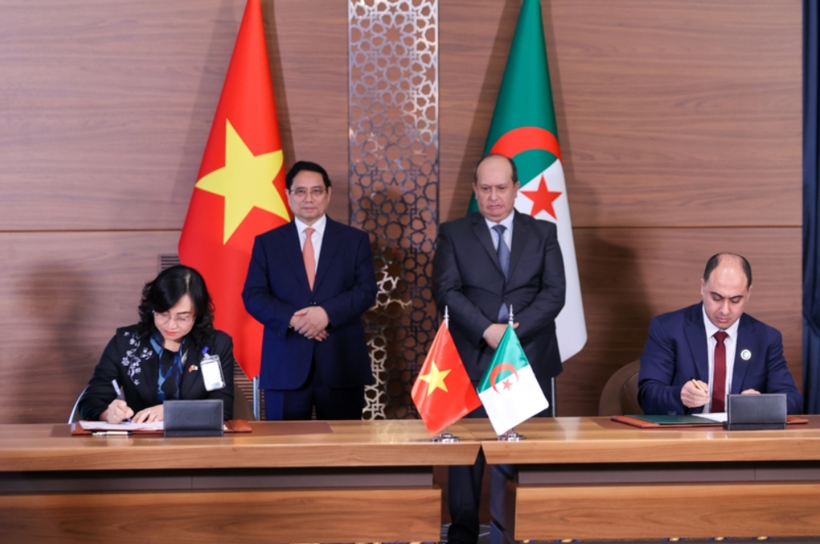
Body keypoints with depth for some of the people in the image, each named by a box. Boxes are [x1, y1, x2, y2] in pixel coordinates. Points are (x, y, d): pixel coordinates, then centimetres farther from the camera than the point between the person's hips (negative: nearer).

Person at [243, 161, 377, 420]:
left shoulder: (354, 240, 10)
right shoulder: (267, 243, 11)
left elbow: (366, 290, 0)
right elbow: (253, 296, 1)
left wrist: (327, 313, -17)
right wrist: (292, 319, -16)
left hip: (341, 362, 0)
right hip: (285, 364, 0)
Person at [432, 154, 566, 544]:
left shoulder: (543, 233, 11)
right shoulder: (453, 234, 8)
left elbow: (554, 293, 0)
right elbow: (446, 291, -3)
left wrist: (515, 329, -14)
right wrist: (486, 329, -16)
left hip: (531, 359, 1)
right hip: (473, 359, -1)